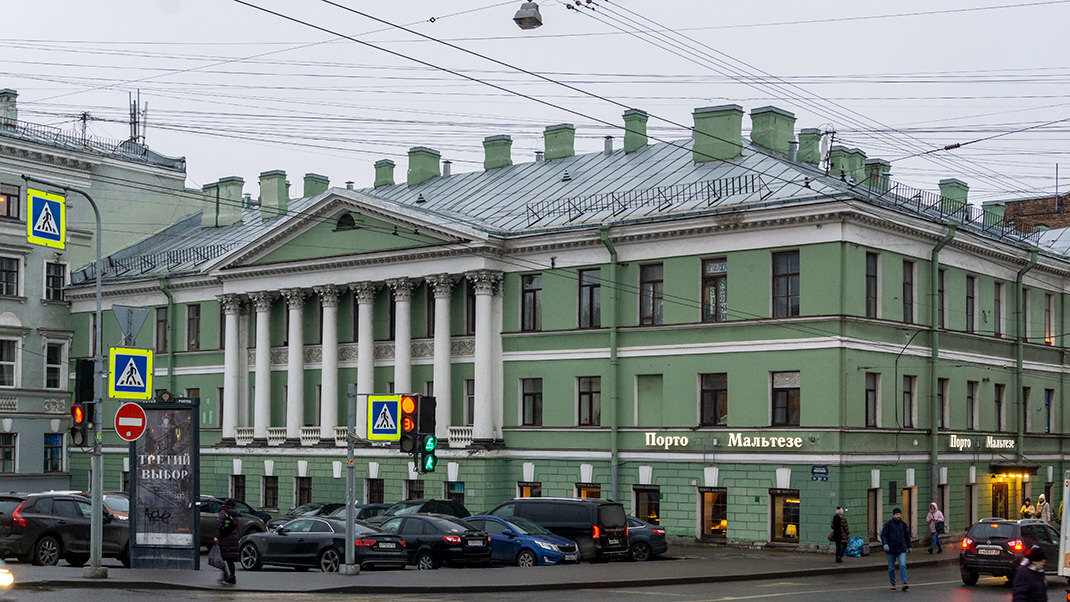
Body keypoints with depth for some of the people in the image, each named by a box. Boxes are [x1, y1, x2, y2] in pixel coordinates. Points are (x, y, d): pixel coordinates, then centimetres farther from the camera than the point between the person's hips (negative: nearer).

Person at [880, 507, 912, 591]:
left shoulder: (903, 524, 6)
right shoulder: (888, 524, -4)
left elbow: (907, 536, 18)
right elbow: (883, 535, -6)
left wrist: (909, 547, 23)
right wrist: (885, 544, -21)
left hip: (901, 549, 1)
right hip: (891, 549, -1)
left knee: (903, 565, -14)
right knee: (891, 568, 7)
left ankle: (904, 584, -18)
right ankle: (893, 583, 23)